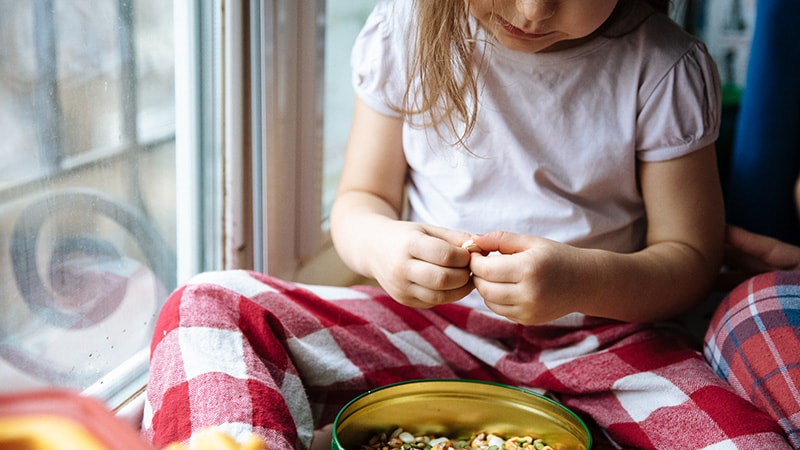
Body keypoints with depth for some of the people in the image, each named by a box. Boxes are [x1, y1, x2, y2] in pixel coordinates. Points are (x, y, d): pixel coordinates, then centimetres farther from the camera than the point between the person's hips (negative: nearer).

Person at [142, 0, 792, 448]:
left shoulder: (666, 69, -7)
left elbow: (690, 259, -3)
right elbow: (360, 200, 4)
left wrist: (584, 281, -25)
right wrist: (381, 245, -22)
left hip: (600, 339, 0)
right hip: (431, 322, 2)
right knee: (206, 309, -18)